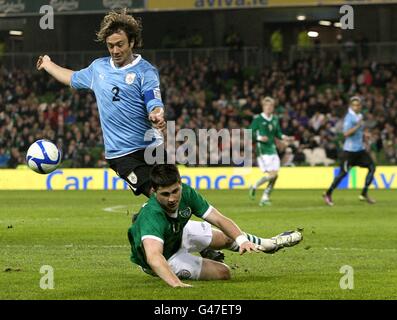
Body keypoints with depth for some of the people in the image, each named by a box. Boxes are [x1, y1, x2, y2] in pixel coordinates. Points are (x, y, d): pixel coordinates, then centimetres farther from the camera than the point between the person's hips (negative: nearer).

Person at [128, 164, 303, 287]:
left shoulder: (186, 193, -28)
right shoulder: (151, 216, -46)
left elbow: (220, 220, -21)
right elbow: (153, 257, -61)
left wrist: (242, 240, -38)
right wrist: (176, 283, -75)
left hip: (179, 234, 5)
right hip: (165, 257, -5)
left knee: (228, 238, 14)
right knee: (222, 272, -3)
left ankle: (268, 244, 43)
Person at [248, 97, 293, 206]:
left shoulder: (275, 119, 11)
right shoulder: (258, 119, -6)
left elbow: (278, 133, 19)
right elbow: (250, 133, -6)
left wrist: (284, 137, -1)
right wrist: (259, 138, -21)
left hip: (272, 150, 6)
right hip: (262, 151, -6)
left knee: (275, 174, 0)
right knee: (271, 174, -14)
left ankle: (265, 197, 10)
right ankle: (254, 187, 9)